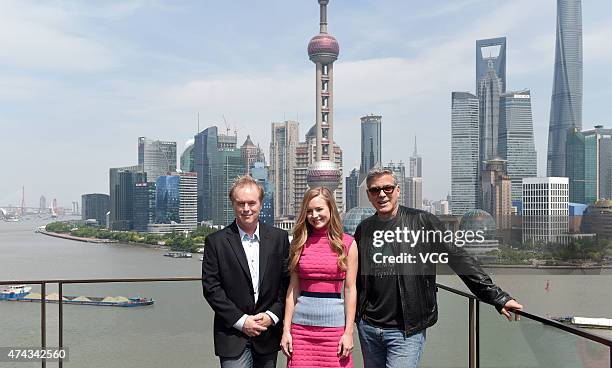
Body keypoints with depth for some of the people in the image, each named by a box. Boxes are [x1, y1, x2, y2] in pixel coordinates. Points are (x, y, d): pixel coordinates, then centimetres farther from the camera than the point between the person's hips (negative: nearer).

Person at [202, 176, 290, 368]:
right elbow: (211, 288, -6)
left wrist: (272, 315, -7)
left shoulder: (279, 237, 3)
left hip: (269, 334, 2)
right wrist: (241, 321, -11)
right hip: (233, 336, -2)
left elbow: (288, 282, 4)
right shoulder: (216, 242, -3)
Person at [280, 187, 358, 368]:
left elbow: (350, 289, 0)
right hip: (301, 323, 2)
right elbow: (293, 288, 6)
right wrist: (286, 329, 2)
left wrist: (349, 332, -4)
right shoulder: (299, 242, 6)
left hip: (334, 322, -2)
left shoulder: (347, 243, 0)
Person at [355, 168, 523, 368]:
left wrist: (498, 298, -10)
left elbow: (459, 259, -7)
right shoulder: (364, 228, 5)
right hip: (368, 327, 4)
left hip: (407, 331, -4)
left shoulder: (422, 221, -5)